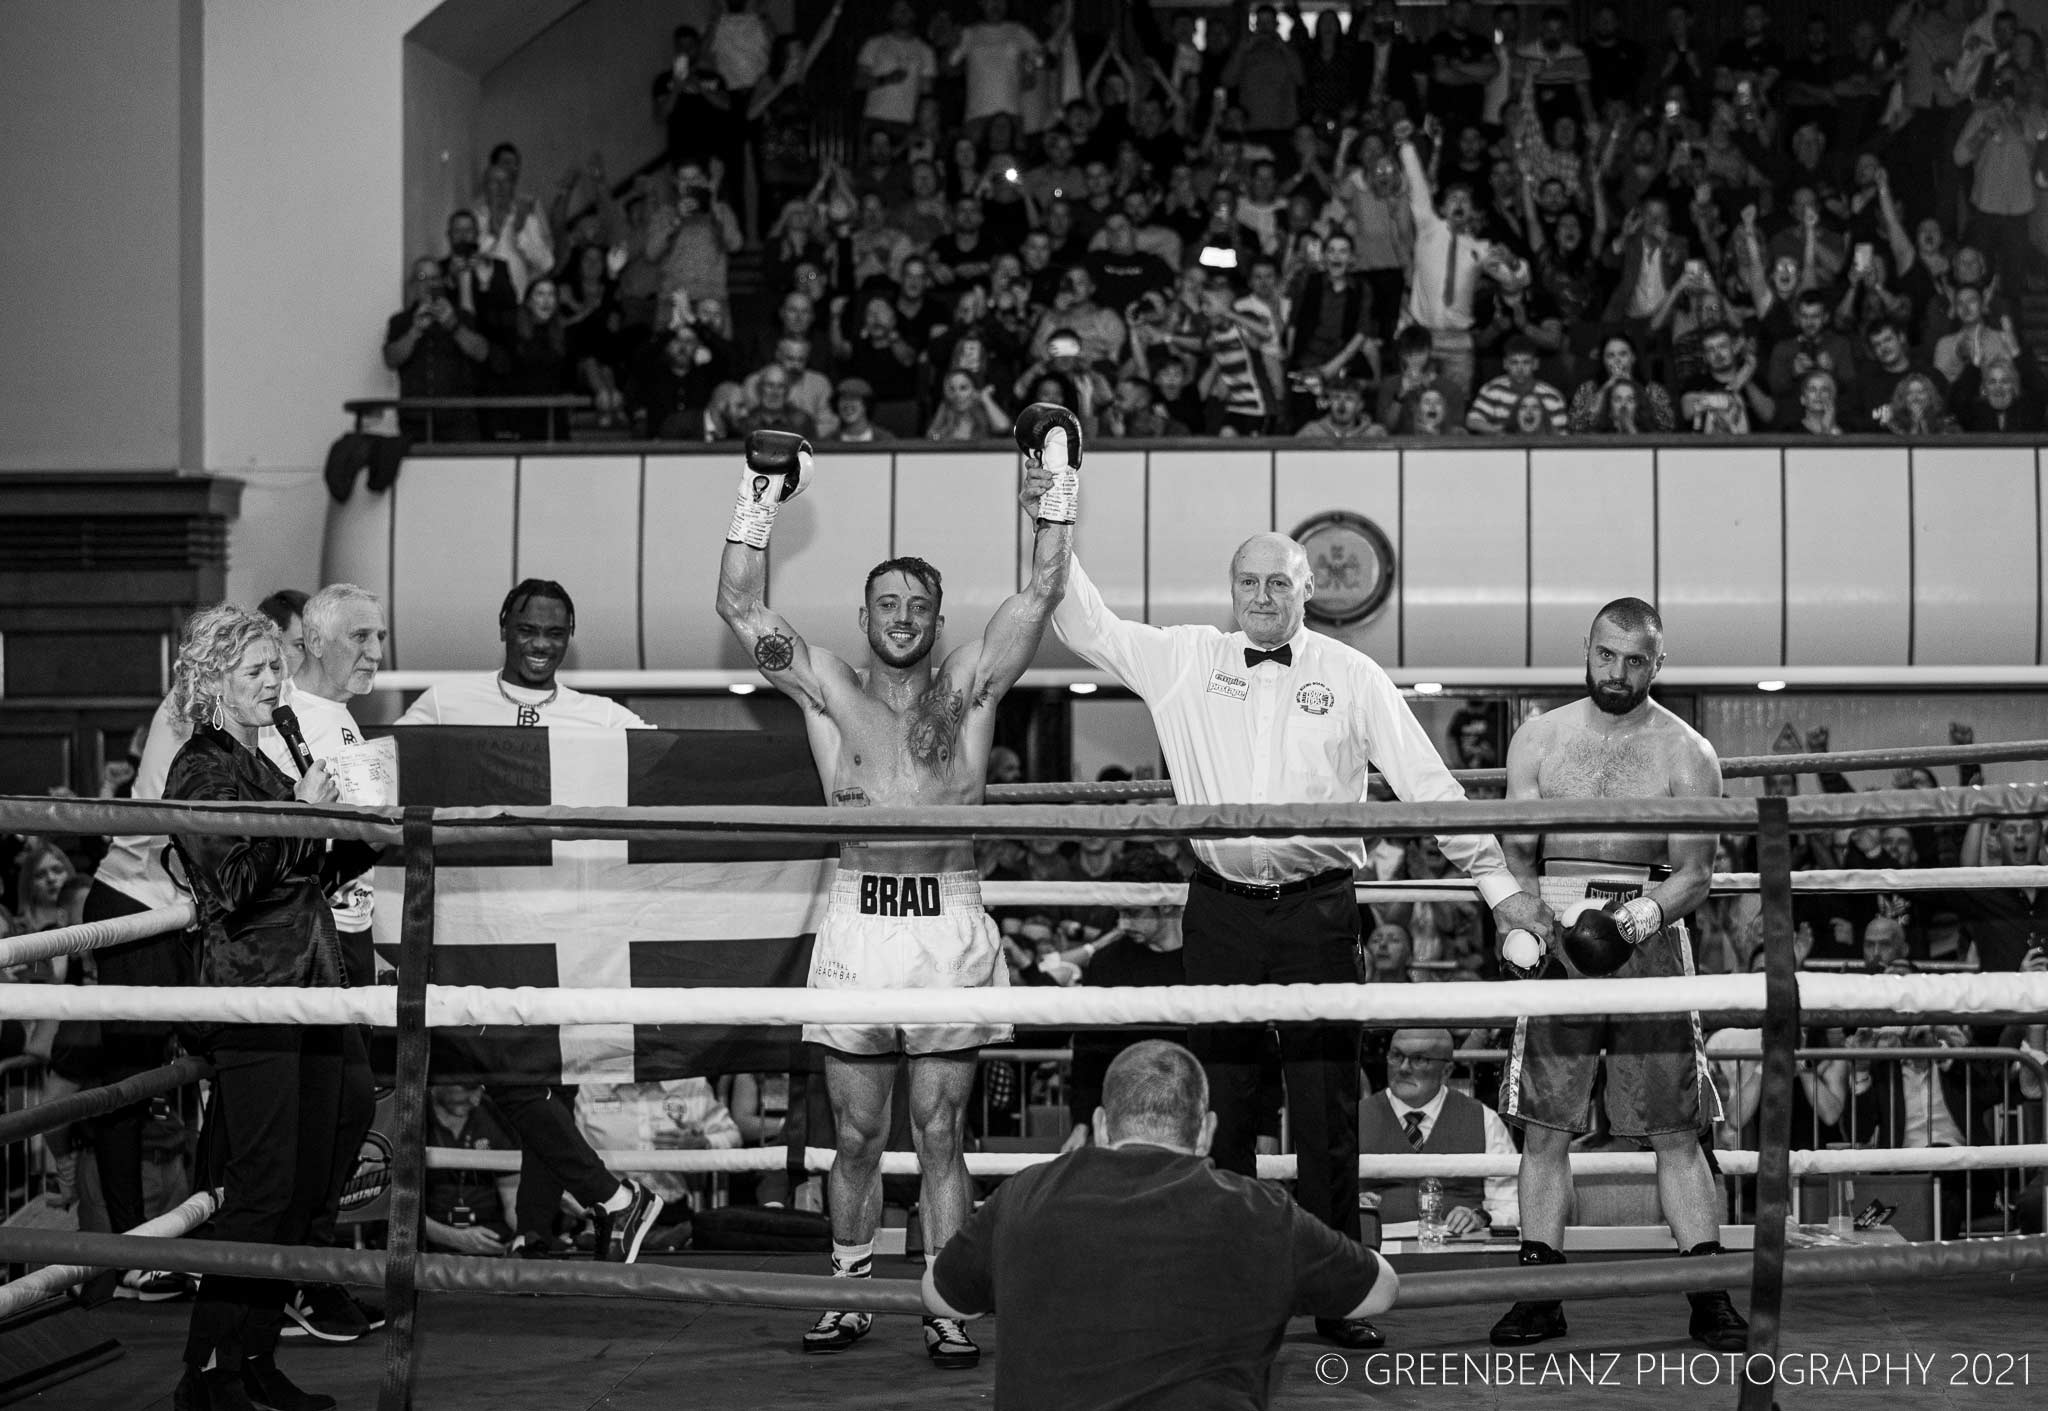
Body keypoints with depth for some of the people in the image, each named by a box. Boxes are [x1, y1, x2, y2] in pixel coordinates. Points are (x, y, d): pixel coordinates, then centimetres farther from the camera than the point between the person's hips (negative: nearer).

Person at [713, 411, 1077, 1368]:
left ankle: (947, 1309, 6)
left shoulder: (969, 690, 9)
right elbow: (740, 607, 5)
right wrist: (758, 509, 1)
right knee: (856, 1134, 8)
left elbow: (1042, 593, 4)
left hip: (951, 922, -1)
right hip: (856, 921, 1)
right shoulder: (831, 693, 10)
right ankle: (850, 1294, 19)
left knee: (939, 1132, 3)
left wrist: (1056, 495, -1)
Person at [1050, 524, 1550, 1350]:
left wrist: (1498, 885, 1)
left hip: (1318, 910, -1)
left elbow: (1428, 784, 3)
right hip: (1220, 909, 1)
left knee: (1327, 1111, 1)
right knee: (1219, 1107, 6)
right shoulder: (1184, 660, 7)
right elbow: (1085, 626, 8)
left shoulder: (1351, 677, 3)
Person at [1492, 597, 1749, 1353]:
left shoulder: (1686, 753, 3)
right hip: (1554, 943, 2)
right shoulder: (1539, 738, 8)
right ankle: (1539, 1293, 6)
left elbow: (1695, 872, 1)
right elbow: (1516, 854, 7)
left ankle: (1709, 1296, 1)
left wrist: (1648, 911, -19)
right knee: (1543, 1127, 0)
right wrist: (1536, 925, -11)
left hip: (1650, 942, -1)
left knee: (1675, 1131, -2)